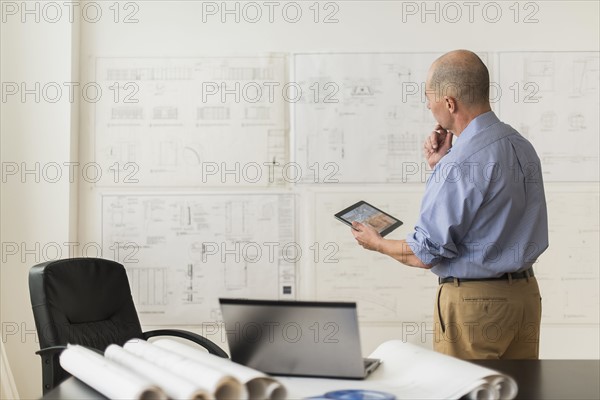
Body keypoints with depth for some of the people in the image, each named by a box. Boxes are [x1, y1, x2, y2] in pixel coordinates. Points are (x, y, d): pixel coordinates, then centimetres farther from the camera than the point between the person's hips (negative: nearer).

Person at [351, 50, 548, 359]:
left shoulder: (460, 164, -22)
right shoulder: (522, 146, 6)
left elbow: (426, 254, -17)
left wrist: (377, 244, 1)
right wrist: (440, 168, 9)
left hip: (473, 301, -8)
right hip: (526, 293, 9)